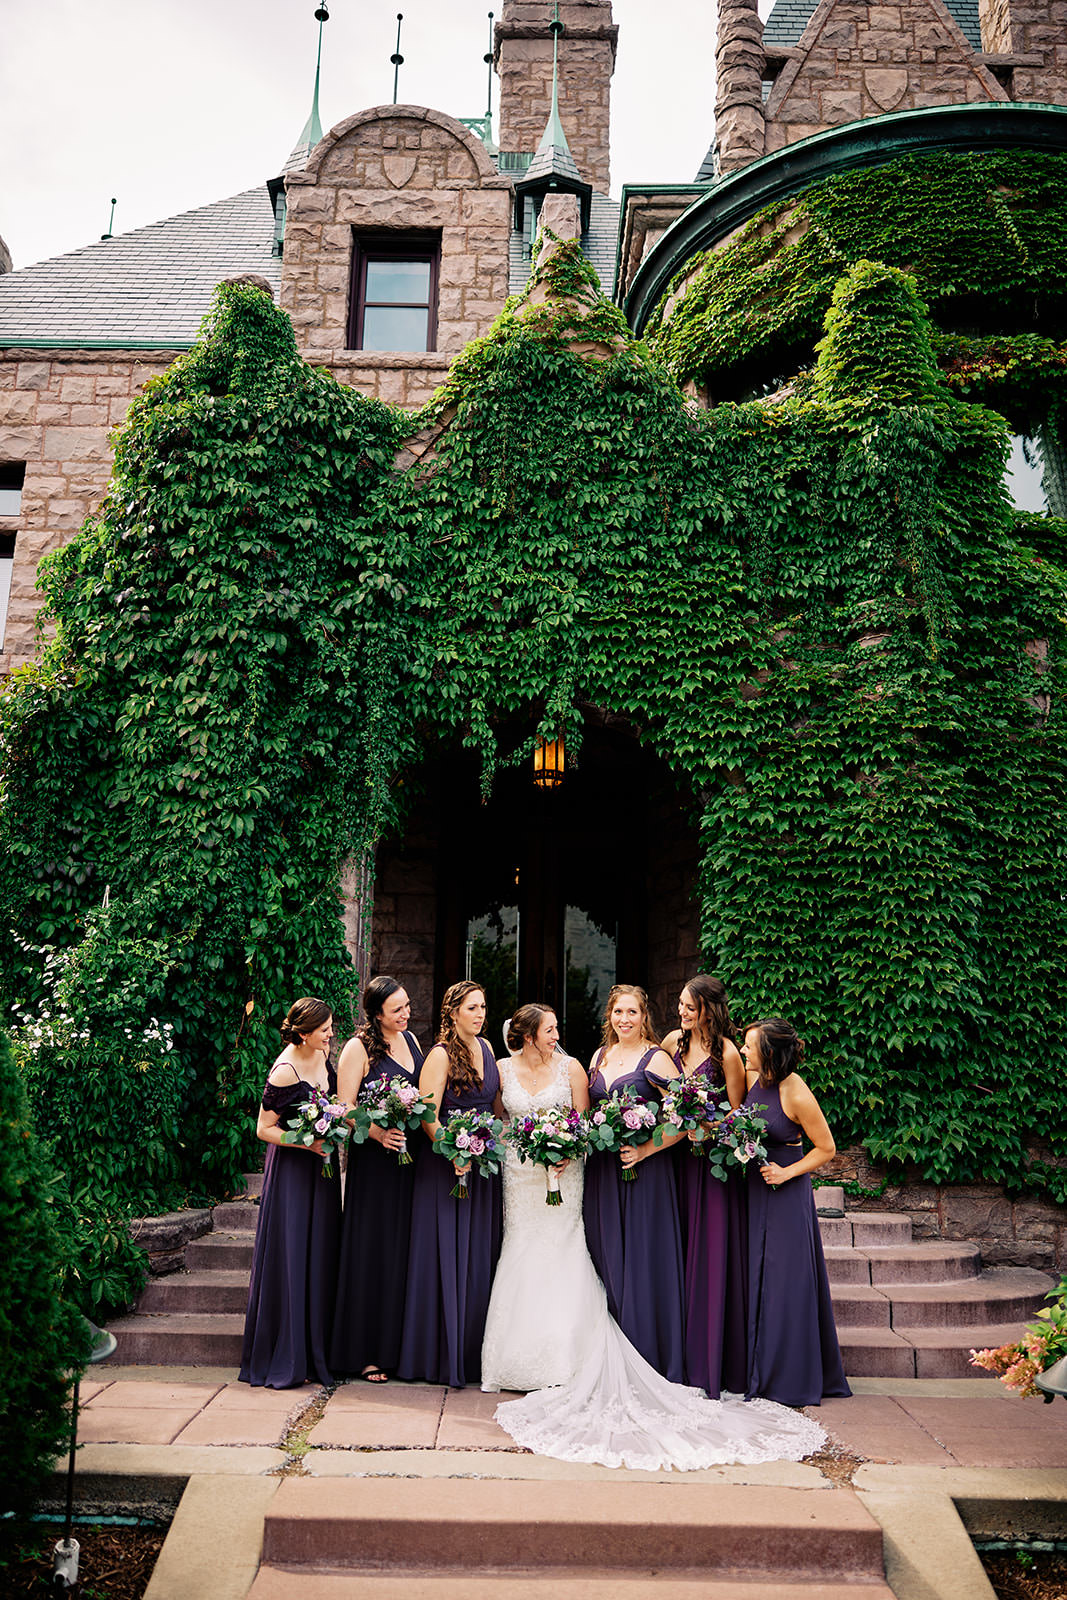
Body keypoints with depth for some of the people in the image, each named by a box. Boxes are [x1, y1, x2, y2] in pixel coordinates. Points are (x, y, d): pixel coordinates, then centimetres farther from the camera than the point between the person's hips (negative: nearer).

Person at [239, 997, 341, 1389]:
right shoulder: (284, 1072, -20)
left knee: (319, 1260, 11)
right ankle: (281, 1362, 11)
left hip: (321, 1167, 7)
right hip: (291, 1171, -7)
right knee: (288, 1261, -1)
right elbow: (264, 1129, -15)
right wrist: (307, 1143, -23)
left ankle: (316, 1355, 21)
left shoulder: (322, 1054, 2)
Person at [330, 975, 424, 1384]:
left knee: (406, 1252, 10)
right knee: (374, 1253, 1)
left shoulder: (410, 1040, 10)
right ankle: (367, 1353, 12)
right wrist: (379, 1134, -23)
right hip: (374, 1162, -6)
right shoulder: (359, 1047, -8)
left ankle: (401, 1346, 21)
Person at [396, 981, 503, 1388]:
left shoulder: (486, 1048, 10)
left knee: (481, 1257, 10)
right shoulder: (441, 1054, -11)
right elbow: (428, 1115, -16)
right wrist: (455, 1155, -22)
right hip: (447, 1166, -6)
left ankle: (476, 1353, 21)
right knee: (448, 1257, 0)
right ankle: (445, 1358, 11)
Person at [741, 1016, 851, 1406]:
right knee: (755, 1277, 13)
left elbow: (826, 1148, -11)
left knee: (786, 1279, 2)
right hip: (754, 1188, 7)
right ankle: (759, 1371, 26)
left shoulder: (796, 1094, -22)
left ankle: (792, 1379, 16)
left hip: (786, 1192, -7)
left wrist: (787, 1173, -16)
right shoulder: (753, 1077, -3)